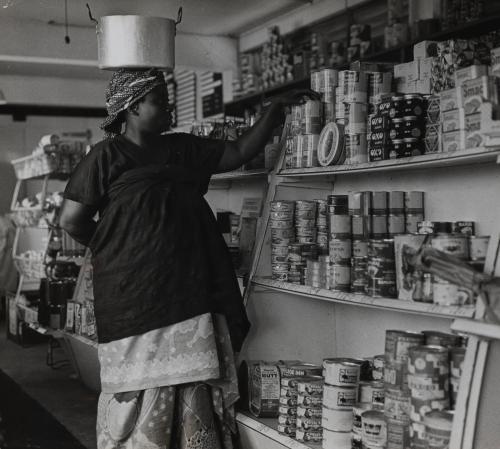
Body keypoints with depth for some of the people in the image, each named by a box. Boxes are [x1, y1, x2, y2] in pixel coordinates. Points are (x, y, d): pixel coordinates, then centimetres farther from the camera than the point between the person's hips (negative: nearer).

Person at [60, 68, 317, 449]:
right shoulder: (107, 156, -3)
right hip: (136, 300, -5)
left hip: (189, 297, 5)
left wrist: (276, 110, 6)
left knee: (194, 400, 7)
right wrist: (115, 249, 5)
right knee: (142, 400, 0)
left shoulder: (184, 150, 14)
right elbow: (72, 220, -3)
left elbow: (239, 152, 13)